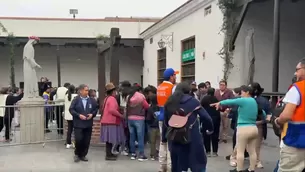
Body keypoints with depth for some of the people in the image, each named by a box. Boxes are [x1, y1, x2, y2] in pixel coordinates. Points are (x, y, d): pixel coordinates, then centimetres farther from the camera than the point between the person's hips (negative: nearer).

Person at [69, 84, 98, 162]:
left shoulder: (91, 100, 2)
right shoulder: (76, 100, -6)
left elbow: (96, 108, 10)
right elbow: (71, 109, -7)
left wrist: (92, 114, -8)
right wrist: (78, 115, -17)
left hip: (88, 124, 3)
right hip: (78, 124, -3)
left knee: (86, 141, 6)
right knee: (78, 140, -9)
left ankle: (83, 155, 21)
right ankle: (77, 154, 14)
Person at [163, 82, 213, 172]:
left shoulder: (169, 103, 9)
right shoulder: (193, 101, 0)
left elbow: (165, 122, 10)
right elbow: (205, 117, -5)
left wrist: (164, 137, 18)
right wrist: (210, 128, 12)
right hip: (192, 137, -3)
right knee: (199, 163, 9)